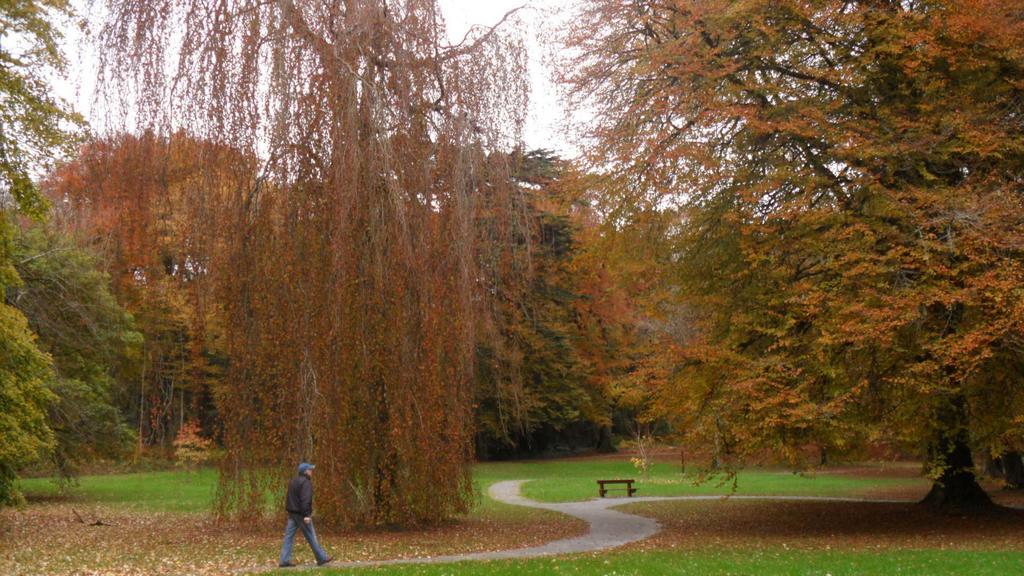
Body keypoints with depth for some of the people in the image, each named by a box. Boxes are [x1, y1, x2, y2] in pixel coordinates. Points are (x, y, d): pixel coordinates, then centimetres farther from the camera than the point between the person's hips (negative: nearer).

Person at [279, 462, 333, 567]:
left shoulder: (293, 482, 15)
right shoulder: (306, 483, -14)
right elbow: (305, 500, -23)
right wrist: (306, 515, -25)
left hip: (292, 514, 8)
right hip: (301, 514, -8)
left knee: (289, 537, 4)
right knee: (311, 537, 0)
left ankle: (284, 560, 0)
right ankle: (321, 558, 9)